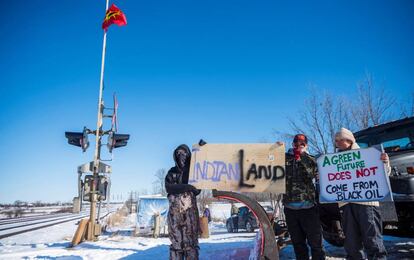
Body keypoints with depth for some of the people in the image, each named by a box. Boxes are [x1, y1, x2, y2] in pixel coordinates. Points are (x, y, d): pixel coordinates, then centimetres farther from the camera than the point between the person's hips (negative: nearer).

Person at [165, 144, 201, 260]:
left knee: (191, 241, -4)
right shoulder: (172, 172, 11)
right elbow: (168, 187, -6)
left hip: (191, 211, 0)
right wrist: (186, 187, -16)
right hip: (175, 211, 1)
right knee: (176, 241, 0)